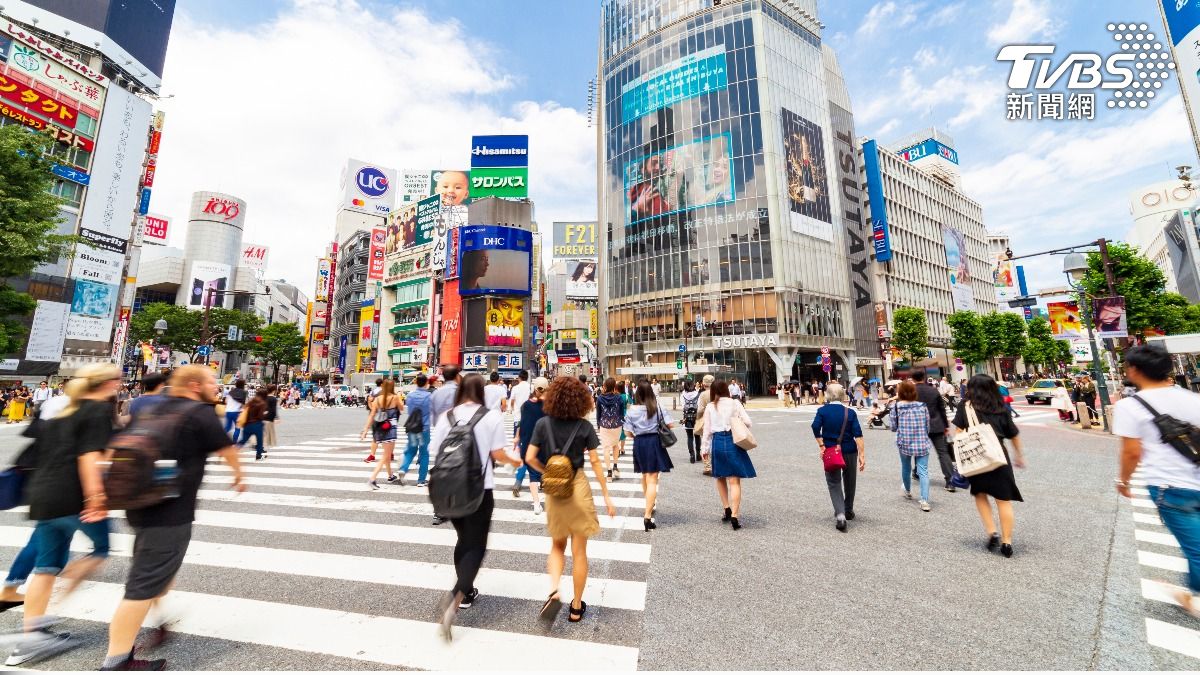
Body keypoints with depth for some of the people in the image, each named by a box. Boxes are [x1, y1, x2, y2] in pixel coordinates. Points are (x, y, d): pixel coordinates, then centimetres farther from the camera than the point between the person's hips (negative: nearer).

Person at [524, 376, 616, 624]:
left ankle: (554, 592, 4)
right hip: (578, 488, -2)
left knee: (557, 546, 24)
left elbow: (530, 458, -6)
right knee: (579, 552, 14)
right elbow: (595, 462, -7)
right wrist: (607, 496, 0)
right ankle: (576, 607, 26)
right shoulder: (584, 426, -8)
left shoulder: (543, 424, -5)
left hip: (554, 491, 2)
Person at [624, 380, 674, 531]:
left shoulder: (632, 410, -5)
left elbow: (628, 432, -4)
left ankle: (650, 506, 44)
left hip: (639, 443, 2)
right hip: (654, 442, -2)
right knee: (652, 480, -2)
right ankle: (647, 516, -11)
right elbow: (671, 424, -7)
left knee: (645, 477, 24)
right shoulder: (657, 407, -7)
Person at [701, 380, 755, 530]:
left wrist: (705, 448, 11)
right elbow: (748, 422, -4)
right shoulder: (735, 403, -1)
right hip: (732, 441, -1)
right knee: (734, 481, 1)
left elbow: (707, 430, 2)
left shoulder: (710, 407, 2)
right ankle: (734, 516, -5)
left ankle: (727, 509, 25)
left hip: (717, 442, 2)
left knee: (720, 477, 21)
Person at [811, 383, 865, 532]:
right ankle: (848, 511, 37)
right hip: (849, 451, 1)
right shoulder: (850, 412, -4)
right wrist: (862, 454, -9)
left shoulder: (822, 410, -5)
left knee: (834, 484, 5)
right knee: (849, 482, 21)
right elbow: (858, 434, -9)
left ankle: (840, 514, -13)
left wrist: (821, 445, -9)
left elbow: (815, 427, -17)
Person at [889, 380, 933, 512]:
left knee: (906, 468, 18)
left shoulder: (896, 406, -7)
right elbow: (927, 427, 7)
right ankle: (925, 500, -10)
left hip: (904, 443, -1)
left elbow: (893, 427, -2)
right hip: (922, 443, 1)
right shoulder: (922, 406, 0)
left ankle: (908, 492, 39)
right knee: (923, 471, 0)